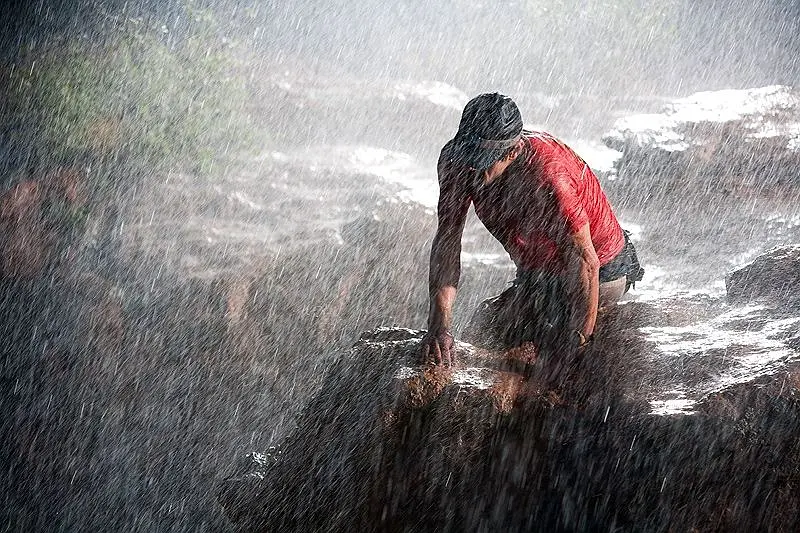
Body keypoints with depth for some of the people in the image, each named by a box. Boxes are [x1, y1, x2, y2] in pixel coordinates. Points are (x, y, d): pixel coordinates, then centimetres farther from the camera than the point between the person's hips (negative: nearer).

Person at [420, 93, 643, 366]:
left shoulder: (547, 175, -39)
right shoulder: (456, 159, -21)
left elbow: (586, 262, -32)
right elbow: (447, 240, -21)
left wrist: (580, 343, -28)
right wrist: (439, 324, -31)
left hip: (602, 271, -7)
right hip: (539, 272, 7)